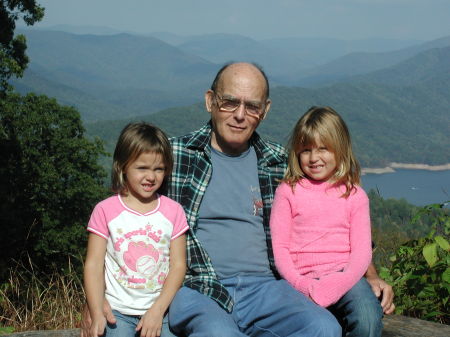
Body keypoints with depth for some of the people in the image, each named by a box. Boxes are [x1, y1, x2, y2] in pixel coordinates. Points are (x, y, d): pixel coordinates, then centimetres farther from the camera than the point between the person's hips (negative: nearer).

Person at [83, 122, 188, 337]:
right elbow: (93, 265, -2)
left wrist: (157, 311, -10)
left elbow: (178, 265, 0)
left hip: (160, 311, 1)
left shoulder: (173, 211, 3)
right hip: (117, 312, -1)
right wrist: (97, 315, -11)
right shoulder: (105, 211, -1)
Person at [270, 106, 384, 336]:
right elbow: (278, 248, 3)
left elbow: (362, 251, 3)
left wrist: (332, 287, -14)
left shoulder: (354, 196, 11)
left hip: (344, 275, 2)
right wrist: (302, 287, -13)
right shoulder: (287, 192, 8)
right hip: (302, 280, -2)